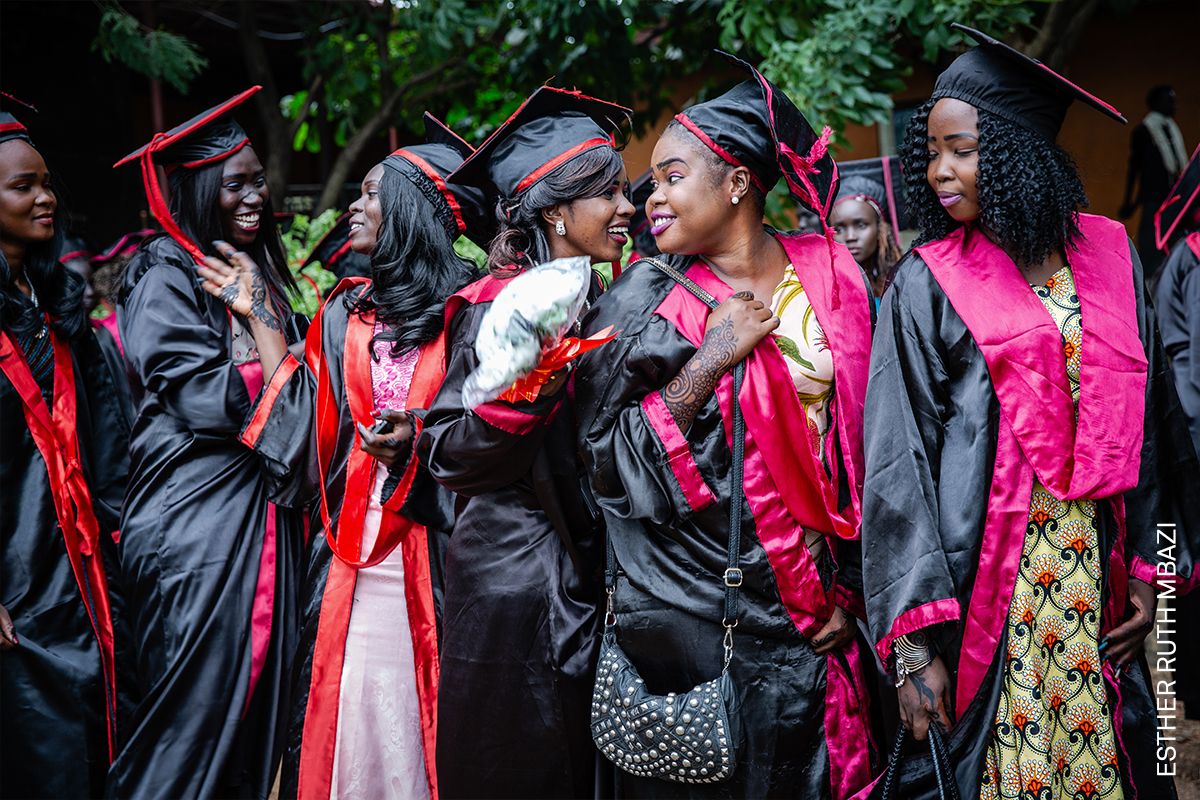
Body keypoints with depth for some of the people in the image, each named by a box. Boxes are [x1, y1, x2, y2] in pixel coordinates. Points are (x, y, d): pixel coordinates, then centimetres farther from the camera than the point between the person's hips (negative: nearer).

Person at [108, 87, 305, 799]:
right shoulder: (164, 278, -9)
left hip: (266, 518, 7)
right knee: (197, 706, -1)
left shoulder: (258, 273, 14)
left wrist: (258, 308, 0)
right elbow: (207, 401, -18)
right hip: (197, 525, -7)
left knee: (261, 704, 11)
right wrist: (265, 320, -9)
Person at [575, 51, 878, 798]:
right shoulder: (642, 302, -5)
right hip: (689, 618, -2)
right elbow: (609, 465, -10)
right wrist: (709, 360, -18)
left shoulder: (832, 280, 1)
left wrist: (849, 588, 3)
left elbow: (865, 442, 6)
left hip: (810, 620, 2)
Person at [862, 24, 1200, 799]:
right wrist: (915, 639, -15)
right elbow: (898, 461, -9)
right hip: (982, 579, -3)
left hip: (1097, 574, 3)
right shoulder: (928, 286, -4)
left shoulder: (1109, 256, 4)